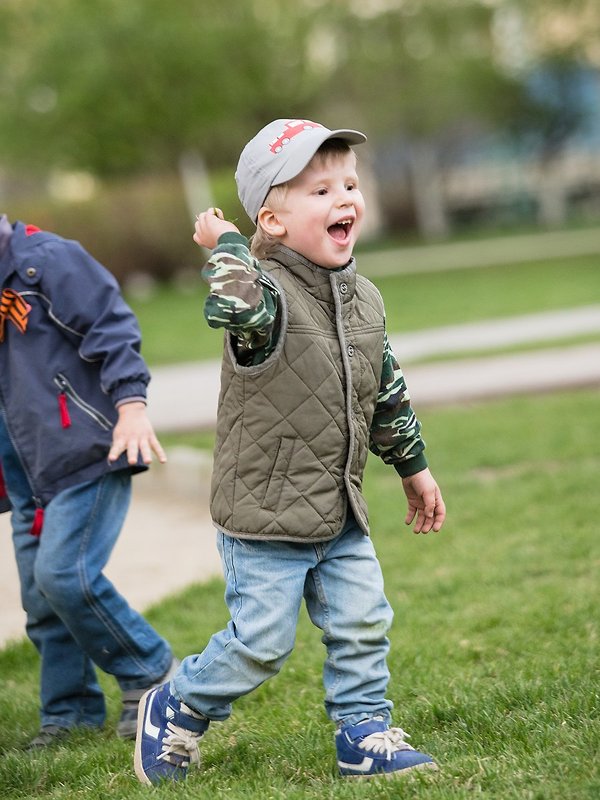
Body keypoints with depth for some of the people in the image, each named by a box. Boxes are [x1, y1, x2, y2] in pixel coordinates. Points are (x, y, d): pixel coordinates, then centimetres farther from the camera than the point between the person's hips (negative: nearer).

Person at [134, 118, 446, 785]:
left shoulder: (364, 299, 6)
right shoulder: (267, 292, -18)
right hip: (266, 514, -7)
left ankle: (366, 735, 24)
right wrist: (224, 246, -29)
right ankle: (175, 711, 22)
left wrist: (413, 467, 25)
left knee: (362, 626, 8)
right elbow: (236, 308, -45)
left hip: (340, 514, 7)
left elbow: (386, 392, 19)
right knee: (260, 642, 0)